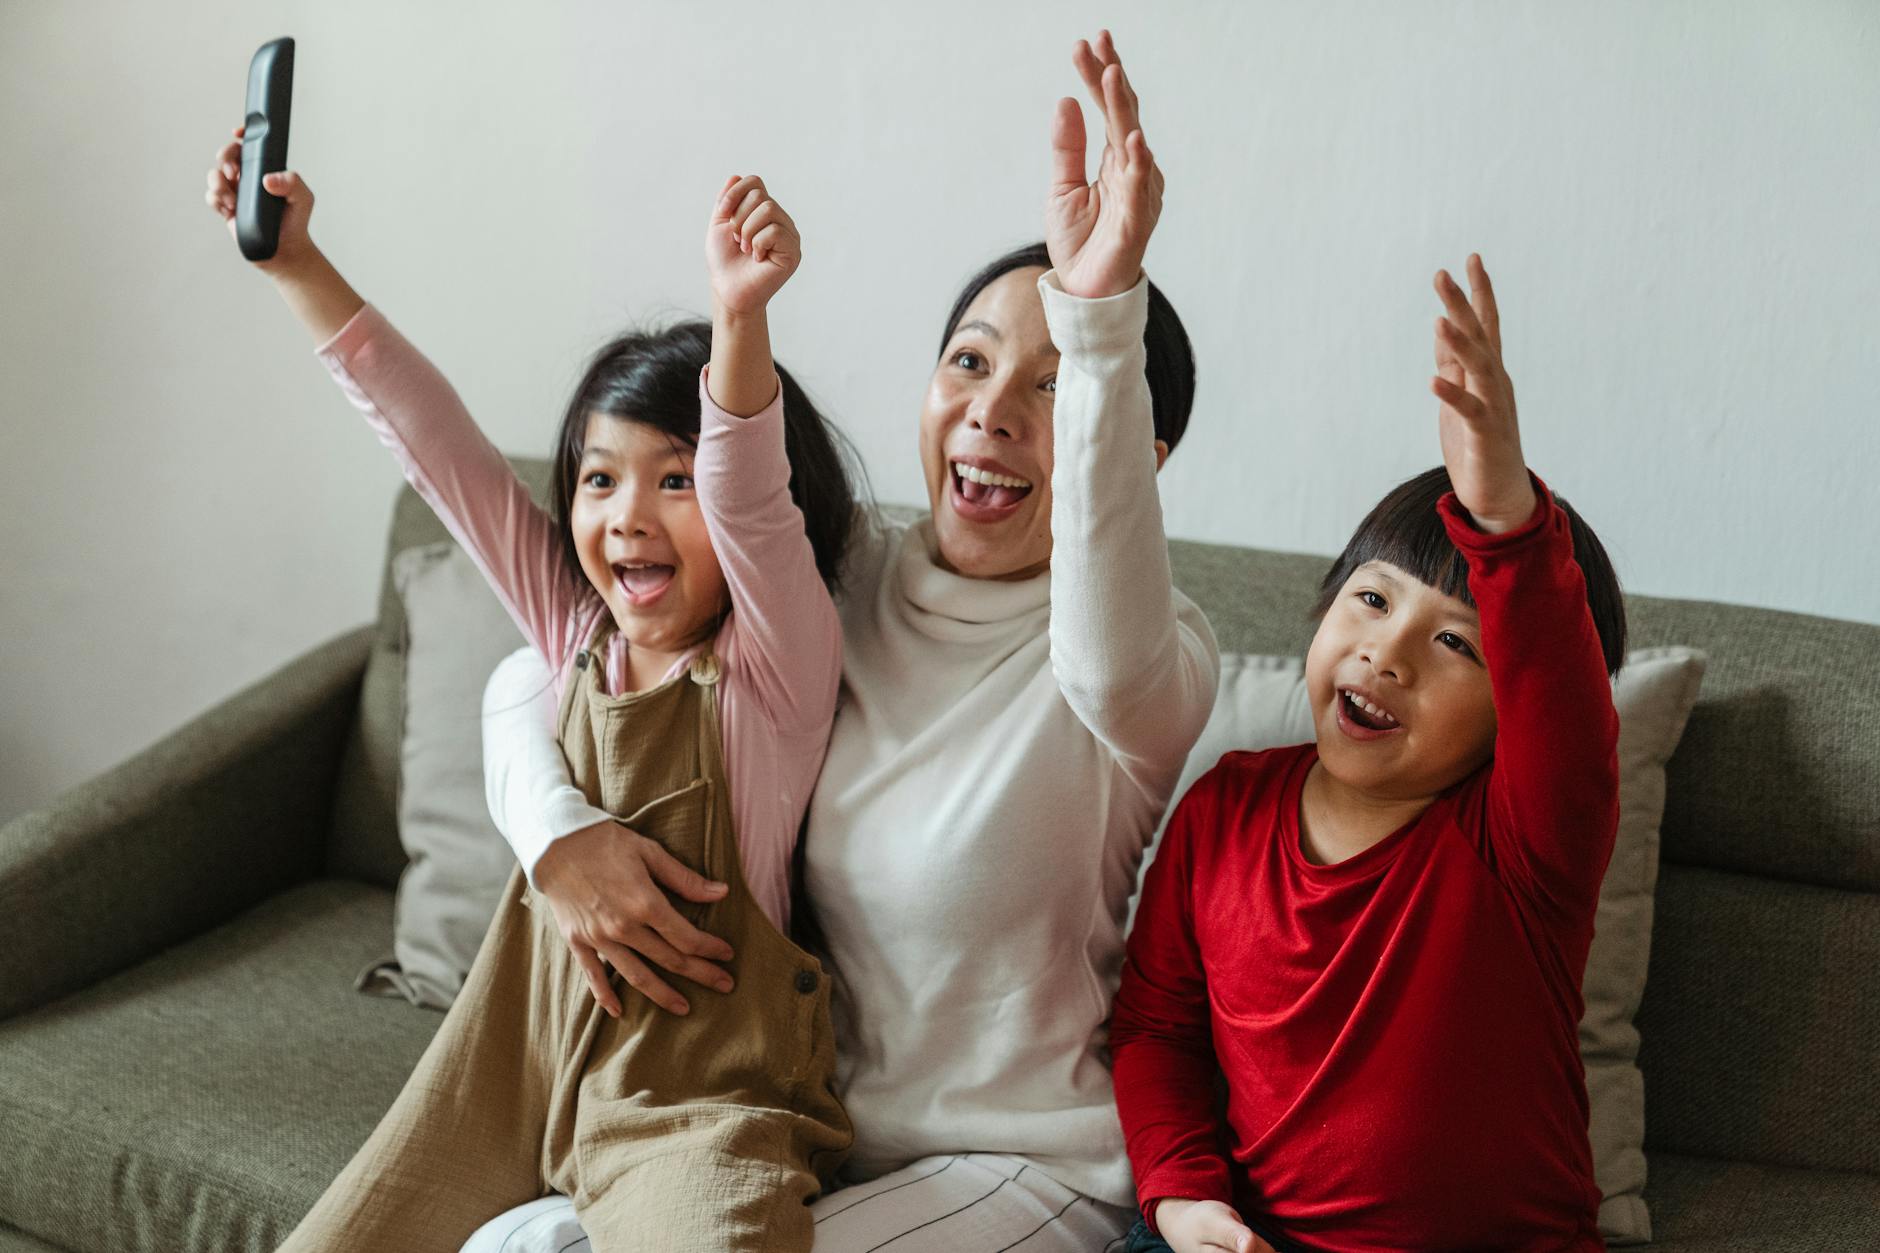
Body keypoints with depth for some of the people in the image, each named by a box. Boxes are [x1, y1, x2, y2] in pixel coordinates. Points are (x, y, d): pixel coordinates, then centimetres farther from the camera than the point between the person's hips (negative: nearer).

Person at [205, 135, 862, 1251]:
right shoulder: (576, 628, 3)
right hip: (527, 1045, 6)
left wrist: (740, 317, -48)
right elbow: (434, 439, 2)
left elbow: (748, 499, -31)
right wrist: (296, 260, -1)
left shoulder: (780, 661, -11)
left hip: (700, 1088, -5)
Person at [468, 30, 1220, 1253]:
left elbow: (1113, 661, -41)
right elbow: (530, 678, 7)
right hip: (804, 1131, 5)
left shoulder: (1156, 661, -15)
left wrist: (1101, 317, -53)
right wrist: (563, 834, -14)